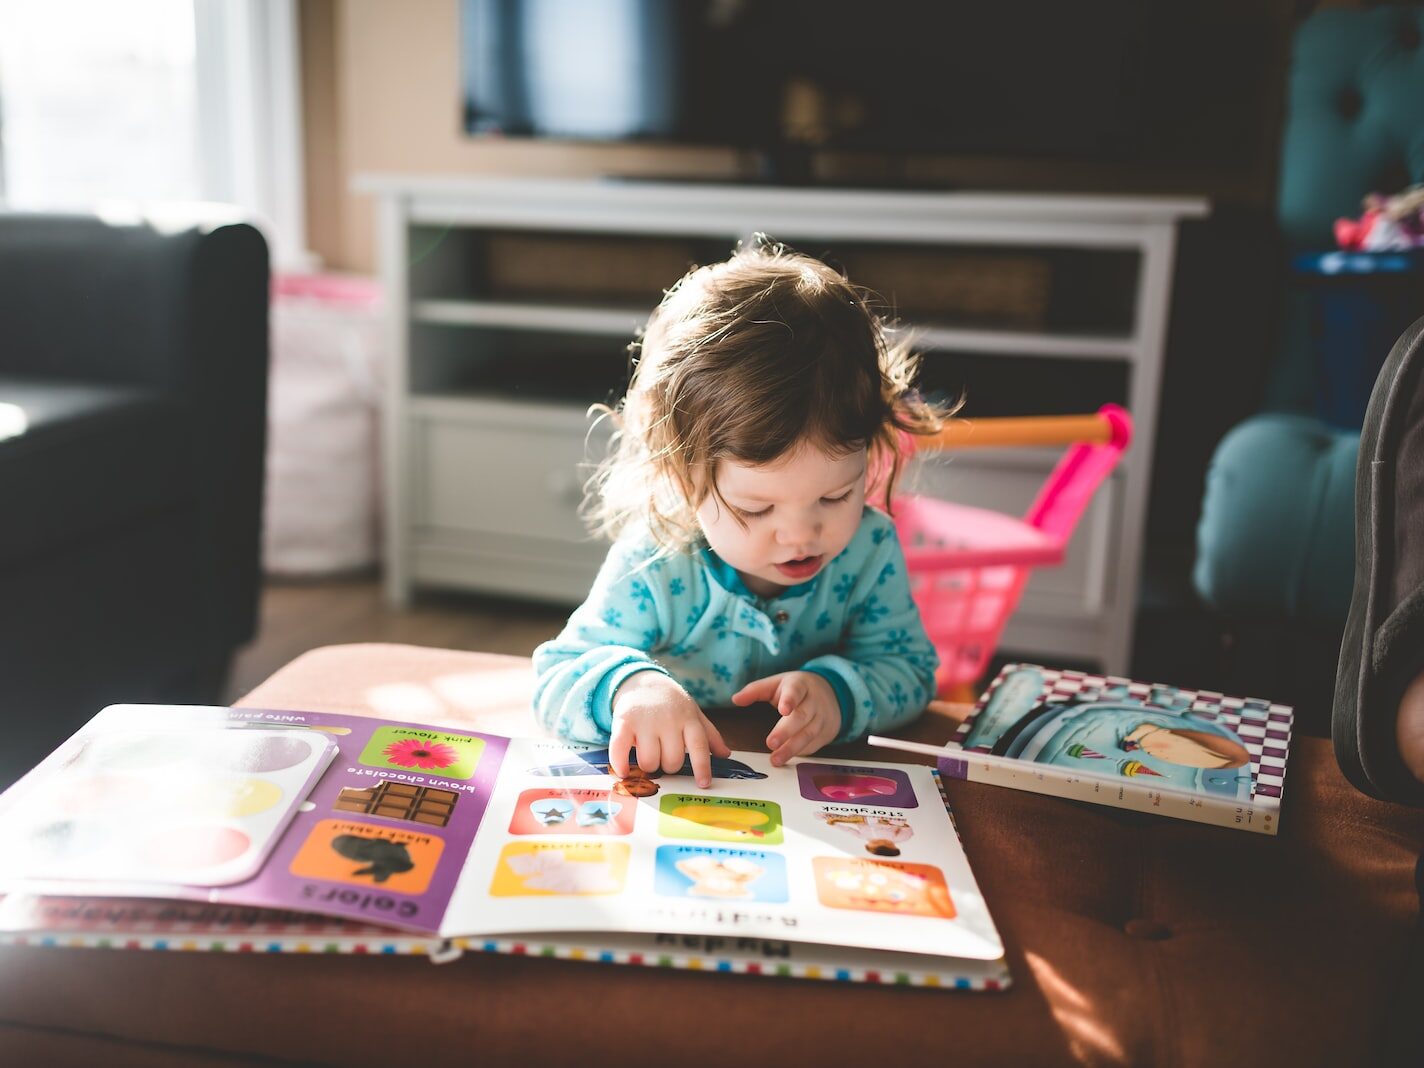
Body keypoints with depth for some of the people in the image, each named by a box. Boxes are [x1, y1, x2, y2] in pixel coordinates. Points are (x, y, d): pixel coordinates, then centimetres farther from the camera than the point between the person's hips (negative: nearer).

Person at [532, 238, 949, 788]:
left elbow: (909, 669, -4)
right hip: (677, 792, -1)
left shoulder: (869, 550, -12)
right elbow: (556, 676, -16)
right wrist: (628, 685, -39)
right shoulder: (653, 570, -20)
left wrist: (839, 691, -26)